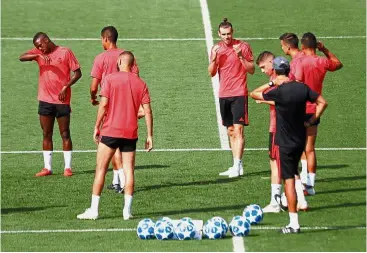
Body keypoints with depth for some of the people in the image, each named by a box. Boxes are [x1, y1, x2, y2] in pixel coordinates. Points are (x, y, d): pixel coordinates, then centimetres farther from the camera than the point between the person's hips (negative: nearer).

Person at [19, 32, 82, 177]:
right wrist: (38, 55, -25)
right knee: (46, 134, 6)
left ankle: (68, 167, 6)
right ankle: (47, 168, 11)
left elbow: (77, 73, -3)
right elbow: (21, 58, -10)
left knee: (65, 134, 2)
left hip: (62, 100, -4)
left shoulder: (65, 52, -4)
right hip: (45, 100, 4)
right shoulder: (38, 53, 6)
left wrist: (66, 87, -15)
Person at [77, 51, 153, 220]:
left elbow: (103, 104, -10)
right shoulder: (140, 83, 6)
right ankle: (127, 211, 3)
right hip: (131, 133, 3)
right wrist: (149, 135, 6)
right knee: (129, 170, 6)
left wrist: (97, 127, -3)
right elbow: (147, 111, 2)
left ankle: (93, 210, 2)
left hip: (110, 131, -3)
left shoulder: (110, 79, -4)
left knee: (101, 169, 3)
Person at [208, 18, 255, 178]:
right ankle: (236, 166, 15)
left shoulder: (242, 46, -4)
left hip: (239, 94, -5)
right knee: (230, 131, 9)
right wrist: (214, 58, -9)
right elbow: (211, 73, 8)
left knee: (238, 130, -12)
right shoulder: (216, 49, 9)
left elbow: (252, 70, -4)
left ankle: (237, 166, -17)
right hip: (223, 94, 5)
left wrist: (241, 56, -18)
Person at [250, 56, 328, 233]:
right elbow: (322, 103, 7)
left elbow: (253, 94, -8)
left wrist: (270, 84, 0)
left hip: (284, 143, -6)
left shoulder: (278, 92, -19)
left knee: (289, 180, -5)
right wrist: (311, 121, 8)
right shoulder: (302, 87, -1)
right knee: (293, 174, 27)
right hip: (301, 139, 6)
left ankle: (294, 224, -7)